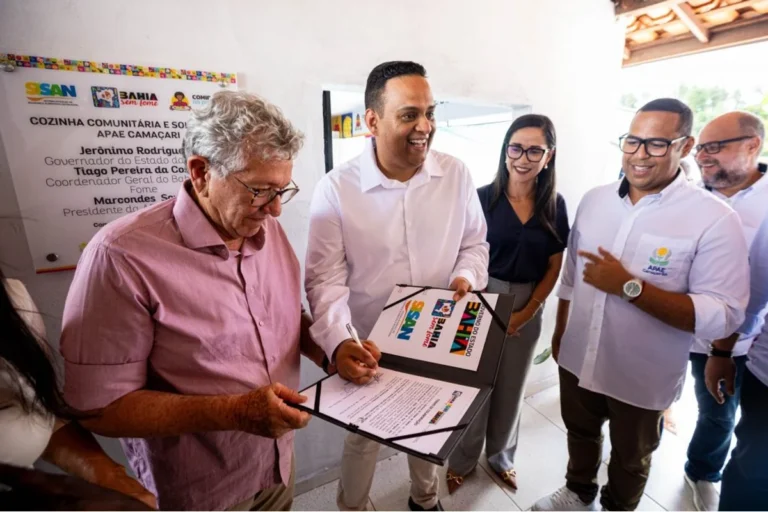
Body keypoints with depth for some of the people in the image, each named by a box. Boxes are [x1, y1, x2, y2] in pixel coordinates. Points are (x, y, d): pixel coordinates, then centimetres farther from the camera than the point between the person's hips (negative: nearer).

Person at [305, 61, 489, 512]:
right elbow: (325, 277, -17)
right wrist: (338, 343, -30)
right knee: (362, 437, 21)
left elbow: (475, 243, 3)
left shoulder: (456, 175, -8)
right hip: (368, 346, -3)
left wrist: (467, 277, -17)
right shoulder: (336, 189, -17)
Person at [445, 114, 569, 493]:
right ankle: (463, 459, 35)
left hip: (527, 309, 3)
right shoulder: (482, 198, -9)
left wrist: (527, 311, -5)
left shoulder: (554, 205, -1)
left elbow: (554, 267, 3)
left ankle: (501, 456, 44)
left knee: (511, 388, 19)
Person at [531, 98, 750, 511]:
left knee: (630, 458, 23)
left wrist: (628, 286, -31)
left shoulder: (714, 219, -17)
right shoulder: (594, 200, -2)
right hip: (577, 360, 4)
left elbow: (723, 316, -22)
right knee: (580, 434, 28)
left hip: (642, 379, -4)